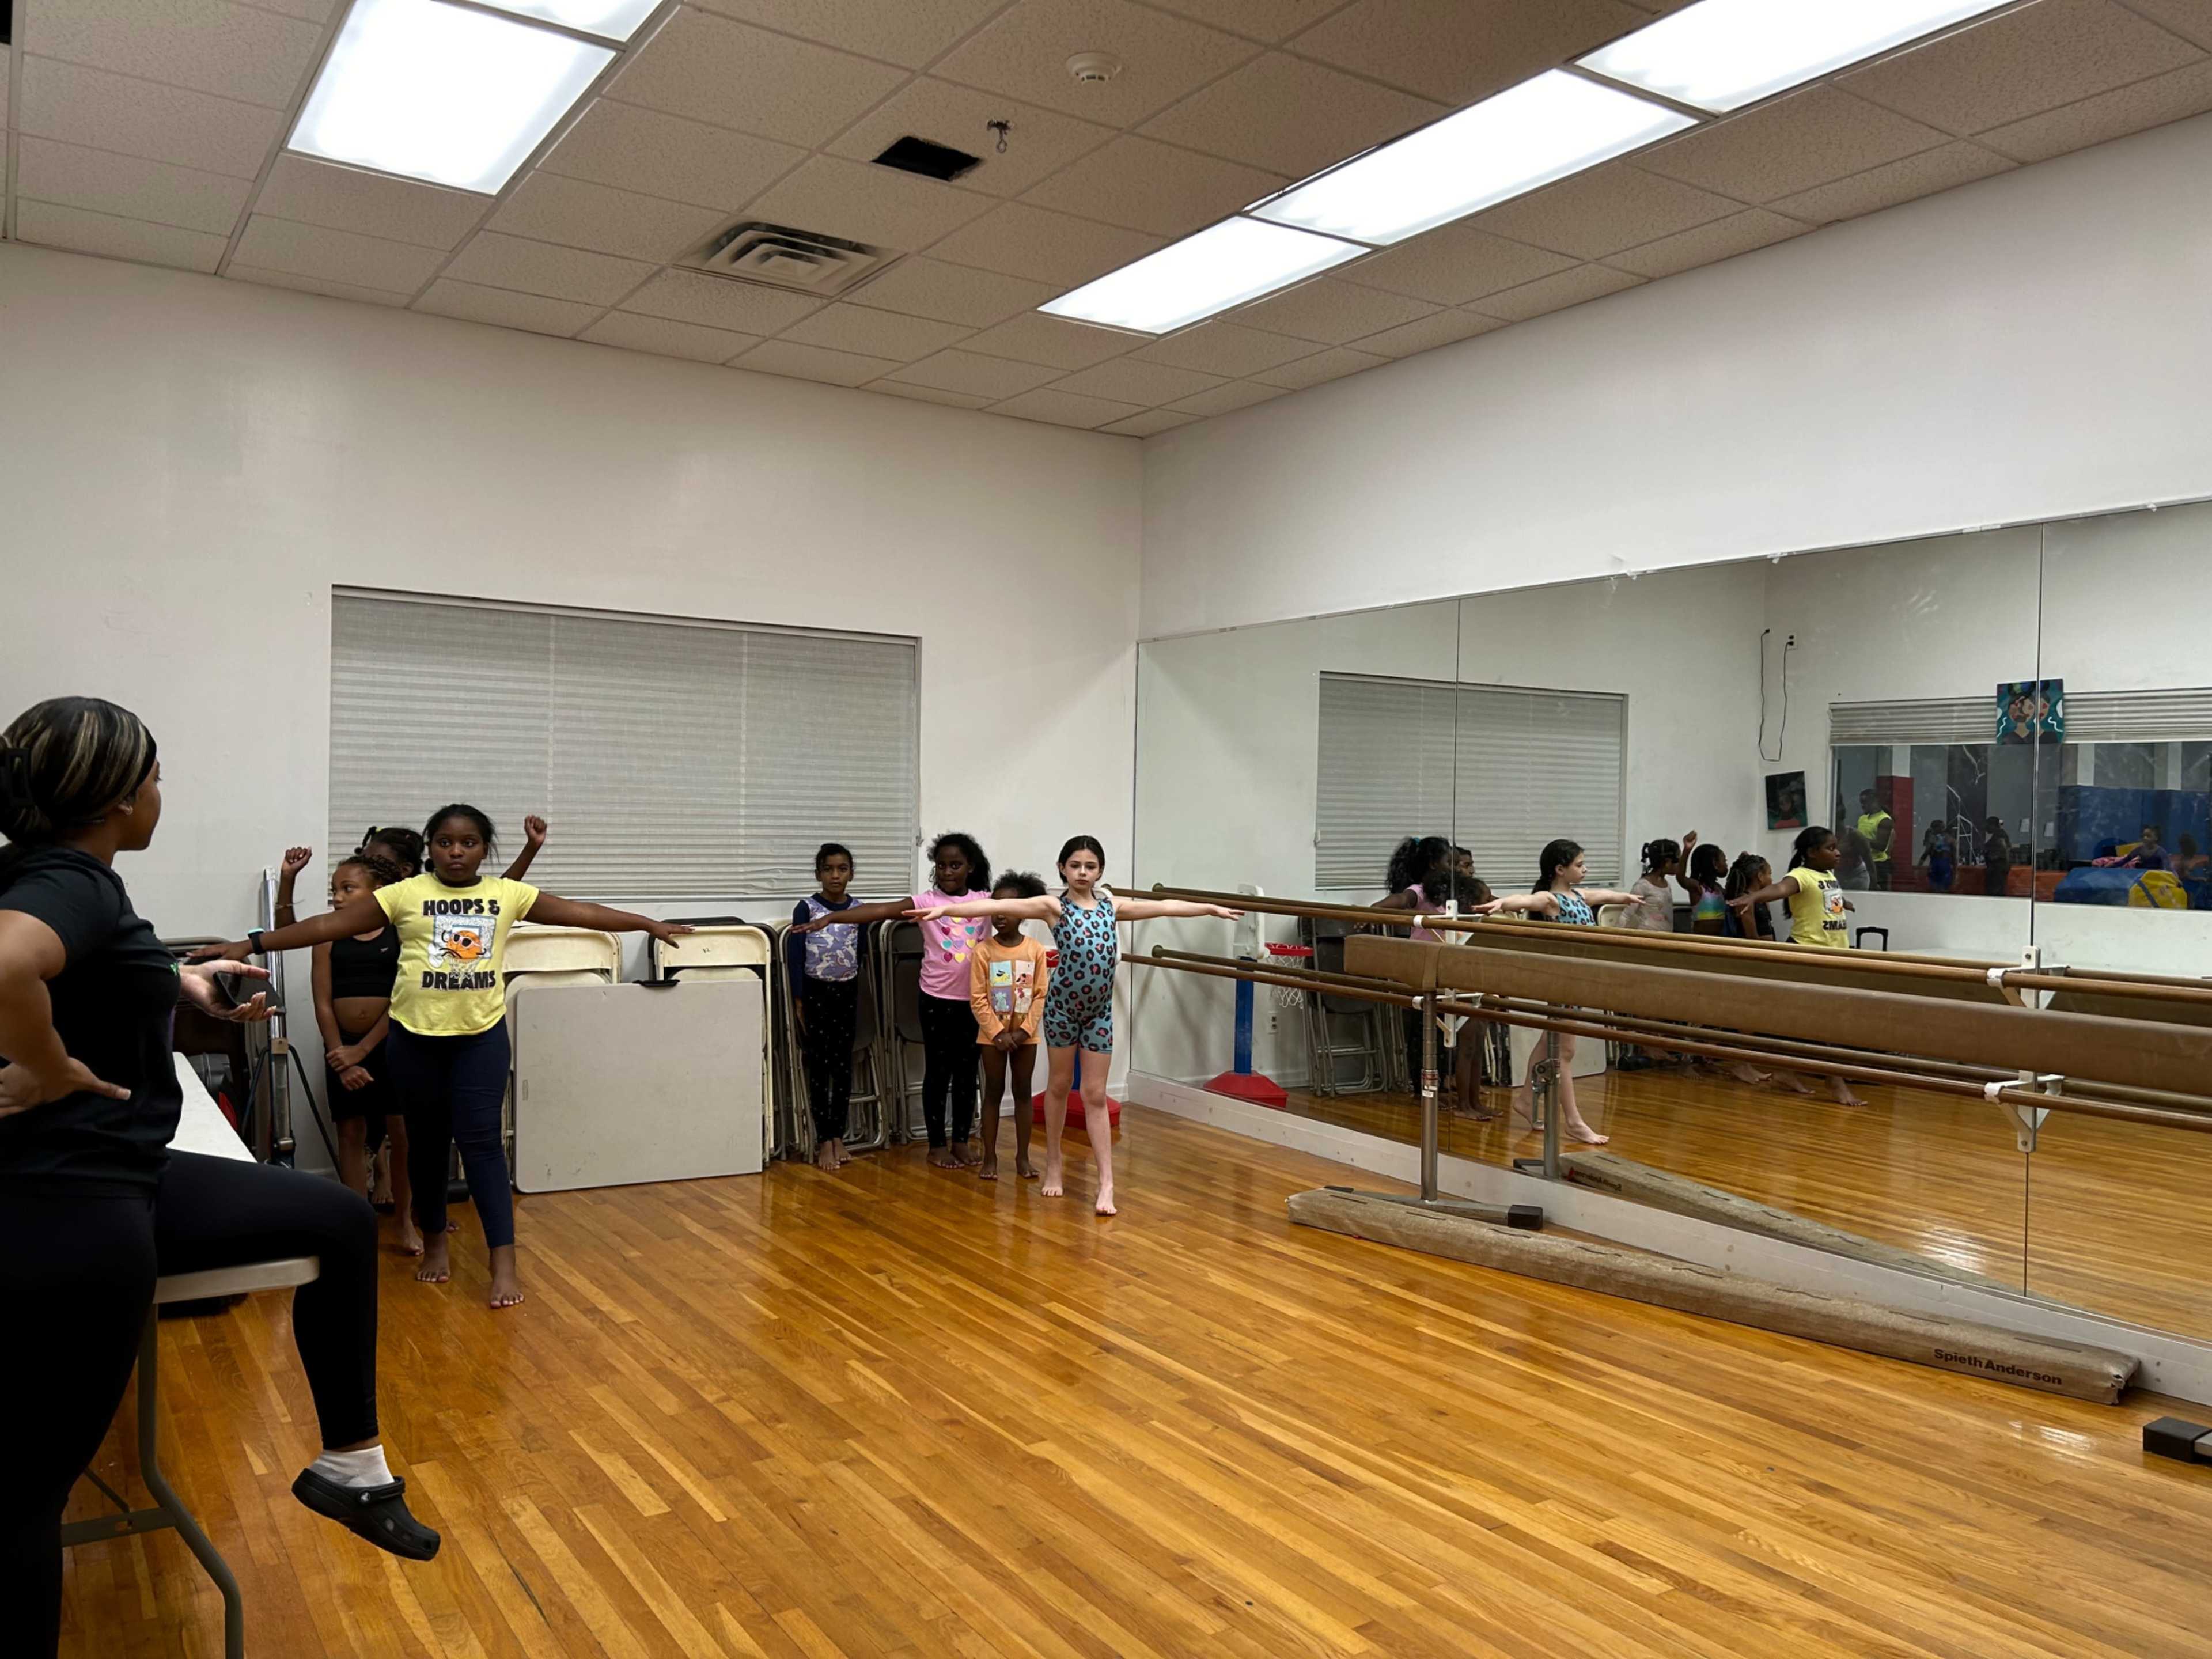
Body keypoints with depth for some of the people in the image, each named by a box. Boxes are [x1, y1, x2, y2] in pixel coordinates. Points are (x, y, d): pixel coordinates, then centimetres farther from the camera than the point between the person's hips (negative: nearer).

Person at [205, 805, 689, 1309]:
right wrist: (253, 943, -8)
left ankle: (504, 1263, -2)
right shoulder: (405, 895, -3)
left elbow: (578, 912, 5)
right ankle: (435, 1241, 33)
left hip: (482, 1036, 0)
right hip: (415, 1038, 0)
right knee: (427, 1141, 13)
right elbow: (330, 925, -3)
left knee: (481, 1141, -4)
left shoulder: (507, 894, 2)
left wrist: (649, 924, 6)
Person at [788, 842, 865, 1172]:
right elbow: (795, 957, -5)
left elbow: (864, 956, 8)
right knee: (819, 1066, 0)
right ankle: (824, 1140, 6)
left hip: (848, 992, 3)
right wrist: (798, 1001, -8)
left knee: (843, 1065, 6)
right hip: (816, 992, -3)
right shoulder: (806, 908, -5)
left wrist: (865, 1000, 5)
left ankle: (838, 1137, 16)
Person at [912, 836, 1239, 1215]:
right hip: (1063, 1005, -2)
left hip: (1100, 1009, 2)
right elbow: (997, 906, -20)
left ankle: (1107, 1183, 2)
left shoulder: (1112, 907, 5)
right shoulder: (1053, 907, -8)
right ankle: (1053, 1165, 30)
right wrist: (945, 909, -29)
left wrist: (1213, 908, 17)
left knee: (1095, 1095, 4)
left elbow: (1165, 907, 12)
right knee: (1059, 1085, 12)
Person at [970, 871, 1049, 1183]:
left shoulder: (1036, 950, -5)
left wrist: (1024, 1030, -12)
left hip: (1025, 1035, 1)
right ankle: (990, 1158, 14)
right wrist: (998, 1032, -14)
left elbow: (1041, 995, -4)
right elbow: (978, 998, -9)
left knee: (1023, 1093, 9)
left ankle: (1022, 1156, 18)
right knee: (993, 1093, 6)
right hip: (993, 1035, -1)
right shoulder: (983, 951, -8)